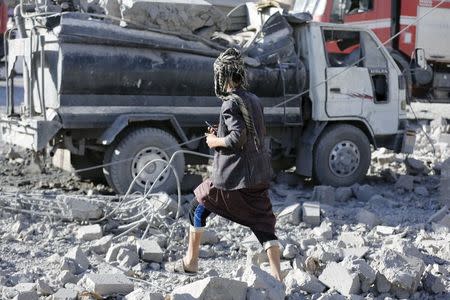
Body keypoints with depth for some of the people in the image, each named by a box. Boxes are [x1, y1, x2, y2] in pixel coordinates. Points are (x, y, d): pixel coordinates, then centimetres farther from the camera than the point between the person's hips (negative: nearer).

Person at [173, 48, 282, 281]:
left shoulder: (231, 103, -13)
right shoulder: (255, 101, 12)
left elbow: (237, 137, -23)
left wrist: (215, 142, -6)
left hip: (232, 177, -6)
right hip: (259, 177, 7)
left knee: (198, 207, 15)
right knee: (263, 224, 7)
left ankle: (190, 261, 24)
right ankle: (276, 275, -5)